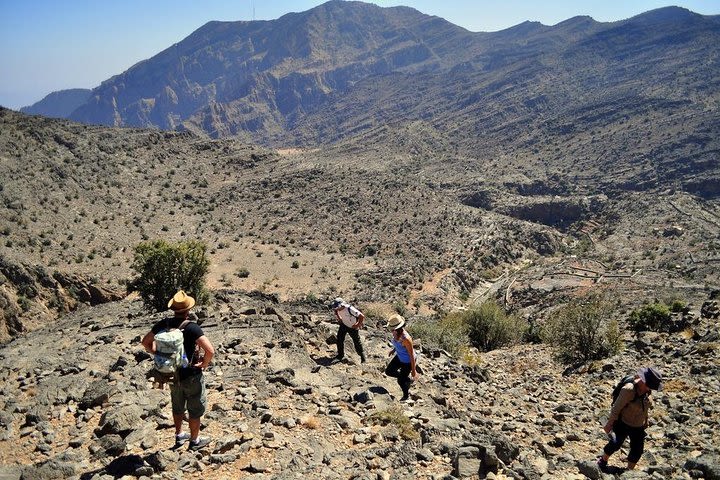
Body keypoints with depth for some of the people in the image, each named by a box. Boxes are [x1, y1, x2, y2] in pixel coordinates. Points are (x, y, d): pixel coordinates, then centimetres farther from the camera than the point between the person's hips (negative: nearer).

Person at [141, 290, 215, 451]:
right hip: (191, 376, -5)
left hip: (172, 374, 6)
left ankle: (179, 436, 42)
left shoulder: (164, 324, -10)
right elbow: (210, 350, -33)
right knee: (195, 409, 15)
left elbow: (146, 342, 4)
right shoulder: (192, 328, -26)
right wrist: (204, 364, -15)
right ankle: (195, 440, 29)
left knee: (177, 406, 26)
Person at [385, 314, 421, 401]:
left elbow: (411, 355, -29)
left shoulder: (406, 338, -41)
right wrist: (394, 349, 4)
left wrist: (413, 370, -20)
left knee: (401, 381, 12)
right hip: (399, 357, 7)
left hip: (408, 361, -7)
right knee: (388, 372, 16)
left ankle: (406, 395, 45)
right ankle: (408, 379, 36)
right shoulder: (395, 332, -18)